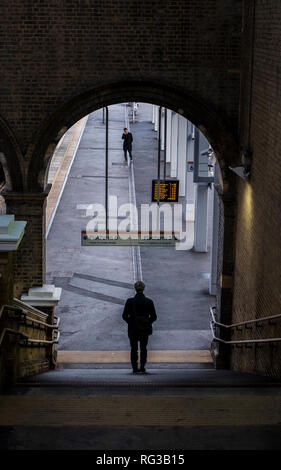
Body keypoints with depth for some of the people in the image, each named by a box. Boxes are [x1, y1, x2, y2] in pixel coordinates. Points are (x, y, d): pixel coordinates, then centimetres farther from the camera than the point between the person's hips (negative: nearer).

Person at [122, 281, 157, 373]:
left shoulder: (129, 301, -11)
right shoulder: (149, 302, -8)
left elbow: (124, 316, -9)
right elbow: (154, 317, -6)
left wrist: (130, 322, 7)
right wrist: (148, 322, 11)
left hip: (133, 329, -1)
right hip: (145, 329, 1)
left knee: (134, 349, 10)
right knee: (143, 348, 16)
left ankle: (135, 368, 5)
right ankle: (142, 367, 18)